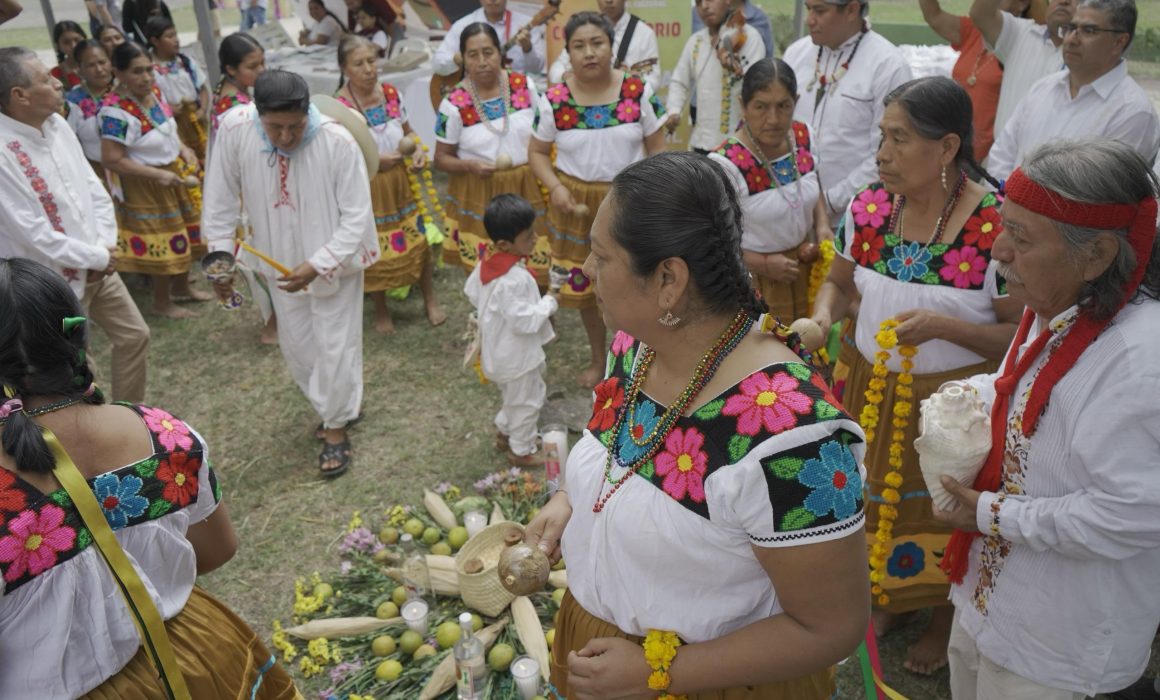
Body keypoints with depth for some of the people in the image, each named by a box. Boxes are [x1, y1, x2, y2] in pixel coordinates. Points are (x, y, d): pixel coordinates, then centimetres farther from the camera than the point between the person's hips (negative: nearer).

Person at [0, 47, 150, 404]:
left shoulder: (56, 124, -1)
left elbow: (93, 187, 6)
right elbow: (35, 236, -24)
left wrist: (106, 246, -5)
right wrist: (99, 257, -13)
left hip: (97, 265, 8)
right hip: (57, 280, -8)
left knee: (134, 336, 17)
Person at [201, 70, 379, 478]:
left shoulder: (338, 142, -28)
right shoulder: (234, 128, -19)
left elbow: (357, 217, -21)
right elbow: (221, 199, -5)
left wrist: (317, 265, -27)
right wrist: (220, 256, -5)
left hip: (335, 260, -4)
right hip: (281, 261, 4)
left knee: (335, 346, 4)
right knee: (296, 344, 17)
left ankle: (336, 427, 25)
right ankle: (338, 405, 42)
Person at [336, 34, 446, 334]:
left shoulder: (391, 93, -4)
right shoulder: (339, 107, -19)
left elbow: (408, 131, 10)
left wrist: (418, 150, -9)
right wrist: (374, 160, -25)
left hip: (401, 181, 4)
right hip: (368, 188, -4)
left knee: (419, 240, 11)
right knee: (375, 250, 11)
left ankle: (430, 300, 31)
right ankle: (381, 311, 32)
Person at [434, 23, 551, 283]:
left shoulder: (524, 85, -3)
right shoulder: (454, 104, -10)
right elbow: (441, 158, -3)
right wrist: (470, 165, -22)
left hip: (528, 187, 2)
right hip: (480, 195, -2)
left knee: (536, 270, 7)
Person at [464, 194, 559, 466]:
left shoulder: (486, 263, -6)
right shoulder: (515, 280, -34)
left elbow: (472, 293, 9)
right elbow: (525, 321, -31)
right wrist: (549, 303, -18)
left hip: (499, 350, 9)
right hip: (517, 355, -9)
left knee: (513, 396, 30)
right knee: (526, 402, 12)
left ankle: (504, 431, 48)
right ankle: (522, 451, 28)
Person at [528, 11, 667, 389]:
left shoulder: (639, 92, -7)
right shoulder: (553, 100, -7)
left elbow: (657, 148, -1)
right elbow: (536, 152, 3)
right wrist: (555, 187, -14)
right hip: (577, 203, 1)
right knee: (584, 285, 14)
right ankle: (598, 358, 36)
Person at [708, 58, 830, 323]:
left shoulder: (803, 136, -5)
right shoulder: (725, 164, -25)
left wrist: (822, 225, -2)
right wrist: (763, 264, -21)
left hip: (807, 270, 6)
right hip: (753, 279, -5)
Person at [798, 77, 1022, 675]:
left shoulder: (997, 227, -21)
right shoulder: (867, 207, -7)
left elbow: (1022, 335, -15)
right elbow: (841, 282, 9)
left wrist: (942, 326, -29)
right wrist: (821, 317, -12)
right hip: (873, 387, 4)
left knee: (941, 508, 16)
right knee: (878, 493, 21)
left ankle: (944, 614, 46)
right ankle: (890, 594, 50)